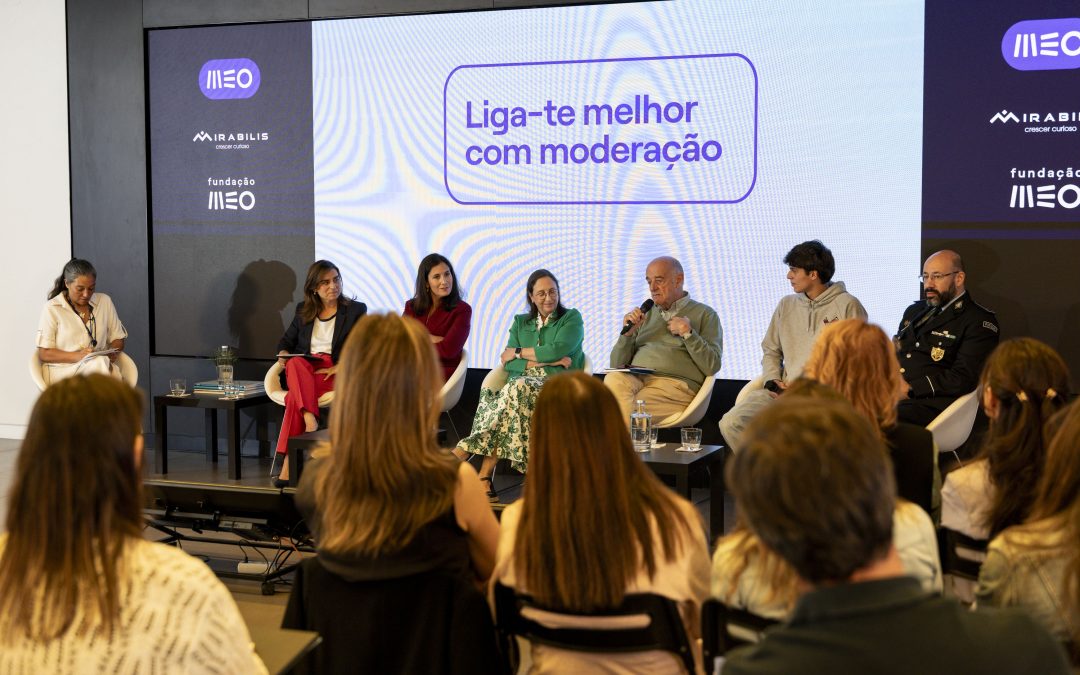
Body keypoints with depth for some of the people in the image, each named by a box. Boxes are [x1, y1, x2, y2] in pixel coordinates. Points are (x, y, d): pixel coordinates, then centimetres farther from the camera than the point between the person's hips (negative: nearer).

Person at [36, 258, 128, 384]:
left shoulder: (104, 301, 13)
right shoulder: (52, 308, 1)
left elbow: (117, 339, 19)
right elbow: (44, 354, -1)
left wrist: (112, 354, -5)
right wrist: (77, 356, -17)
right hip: (62, 371, -3)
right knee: (100, 363, -35)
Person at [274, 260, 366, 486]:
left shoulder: (356, 310, 10)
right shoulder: (303, 311, 21)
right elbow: (287, 340, 25)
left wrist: (339, 367, -15)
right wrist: (283, 353, -1)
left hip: (335, 373, -3)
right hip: (304, 367, 3)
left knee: (295, 394, -34)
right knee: (295, 364, -37)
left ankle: (288, 463, -41)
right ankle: (310, 421, -54)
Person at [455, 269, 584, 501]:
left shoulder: (572, 318, 12)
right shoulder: (520, 322, 23)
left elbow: (558, 349, -8)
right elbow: (507, 364, 8)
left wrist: (518, 353, 2)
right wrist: (543, 360, -6)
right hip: (521, 385, 3)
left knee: (517, 389, -37)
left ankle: (462, 451, -34)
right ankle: (485, 481, -39)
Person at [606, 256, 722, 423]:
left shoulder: (705, 314, 13)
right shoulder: (645, 313, 25)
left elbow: (712, 367, 1)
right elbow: (617, 365, 19)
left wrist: (688, 334, -8)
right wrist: (627, 333, 2)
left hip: (675, 383, -4)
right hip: (635, 378, 4)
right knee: (613, 379, -33)